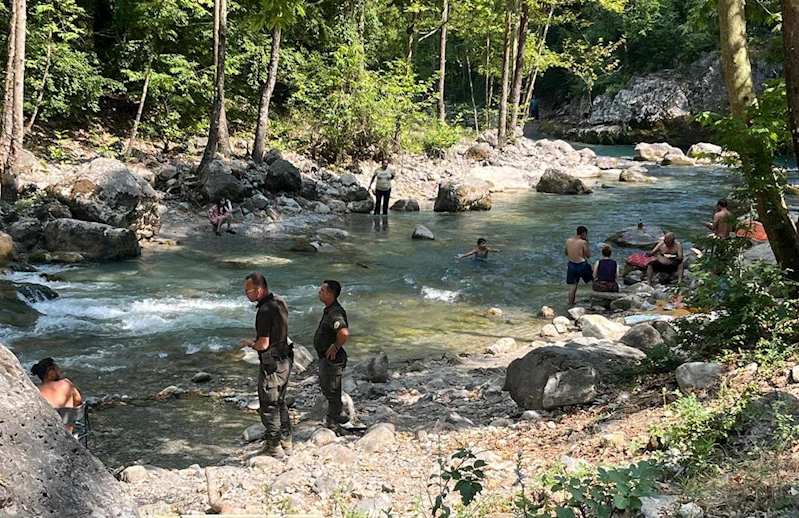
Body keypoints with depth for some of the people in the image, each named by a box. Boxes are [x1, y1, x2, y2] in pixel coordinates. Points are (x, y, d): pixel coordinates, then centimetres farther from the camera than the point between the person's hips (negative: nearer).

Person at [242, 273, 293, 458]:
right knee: (280, 403, 20)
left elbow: (263, 344, -25)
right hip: (285, 360, 9)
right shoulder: (280, 302, 5)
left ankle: (274, 448, 13)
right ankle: (286, 444, 29)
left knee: (269, 407, 4)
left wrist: (250, 344, -5)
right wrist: (257, 340, 14)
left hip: (271, 364, -9)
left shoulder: (265, 311, -24)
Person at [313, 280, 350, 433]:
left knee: (331, 391, 1)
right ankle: (335, 416, 38)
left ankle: (333, 426, 13)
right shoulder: (330, 310, 8)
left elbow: (343, 332, -43)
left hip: (331, 358, -11)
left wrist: (336, 347, -27)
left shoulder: (334, 313, -26)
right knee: (325, 386, 23)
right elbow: (345, 329, 23)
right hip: (325, 357, 11)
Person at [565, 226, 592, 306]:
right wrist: (587, 243, 1)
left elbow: (565, 252, 15)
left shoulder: (568, 241, 1)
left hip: (571, 265, 4)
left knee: (572, 287, 10)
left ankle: (571, 305, 13)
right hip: (582, 265, -4)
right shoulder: (583, 242, -13)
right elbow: (588, 255, -6)